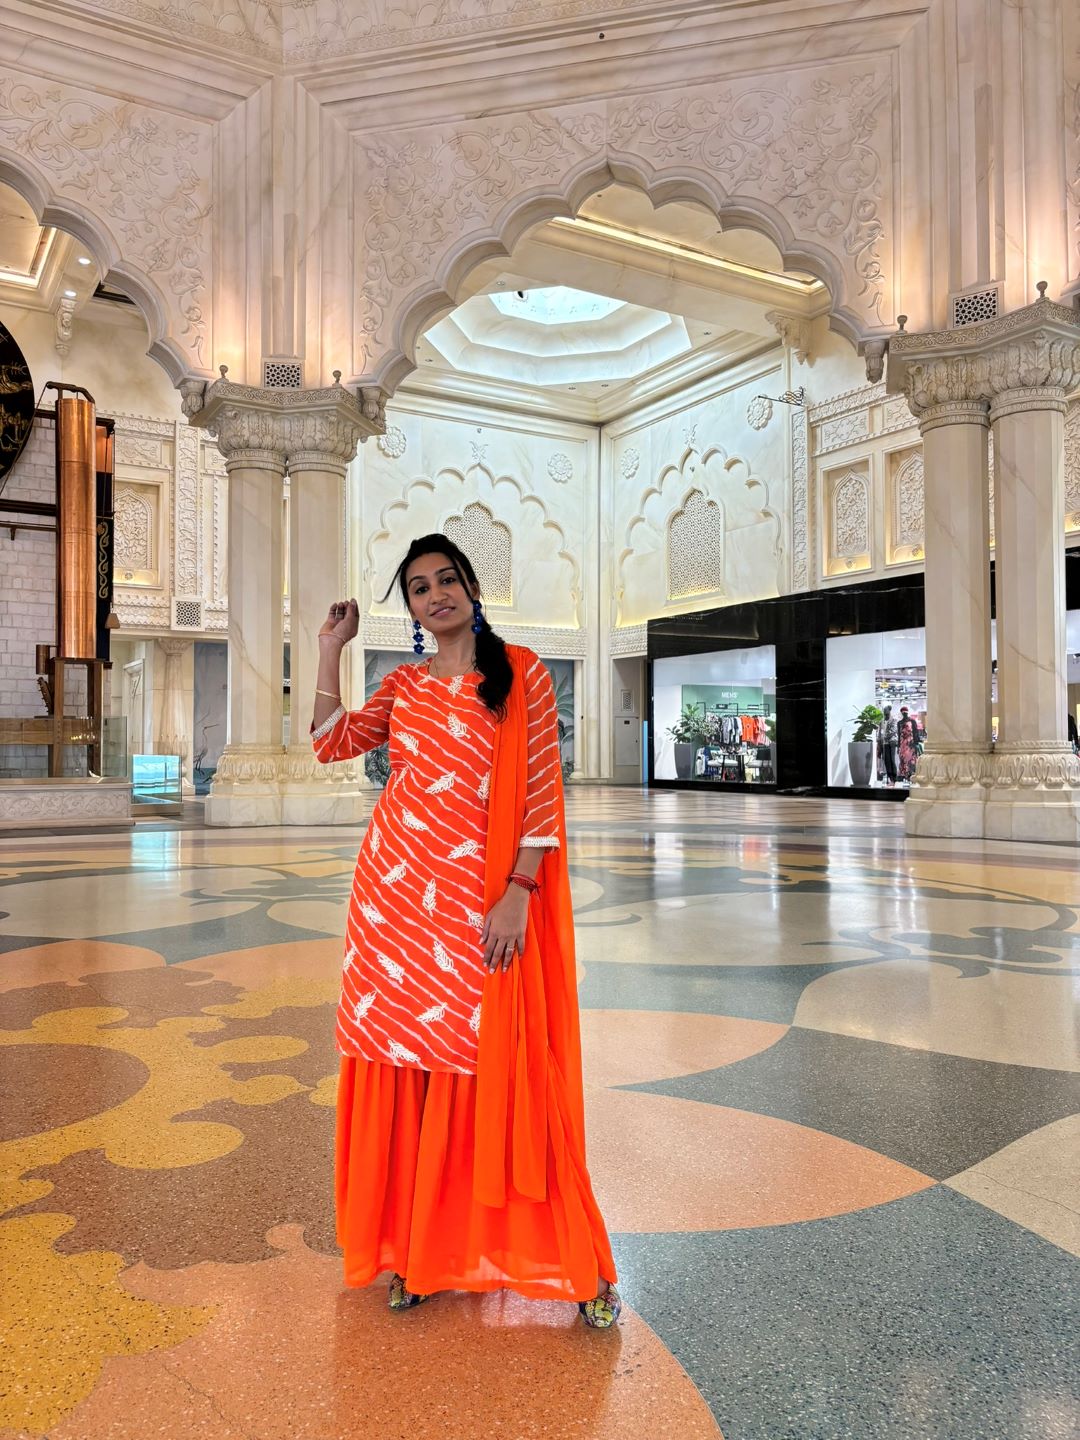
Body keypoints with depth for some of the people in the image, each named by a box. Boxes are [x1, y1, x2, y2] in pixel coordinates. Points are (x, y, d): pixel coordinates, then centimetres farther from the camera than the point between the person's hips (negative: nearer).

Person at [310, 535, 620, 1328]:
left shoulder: (521, 673, 0)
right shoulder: (405, 684, 13)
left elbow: (542, 789, -6)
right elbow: (332, 741, 5)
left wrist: (519, 892, -13)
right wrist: (331, 649, 6)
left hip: (482, 897, -4)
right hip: (395, 890, 4)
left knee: (498, 1070, -1)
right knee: (403, 1062, 8)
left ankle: (577, 1262, 15)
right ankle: (411, 1247, 25)